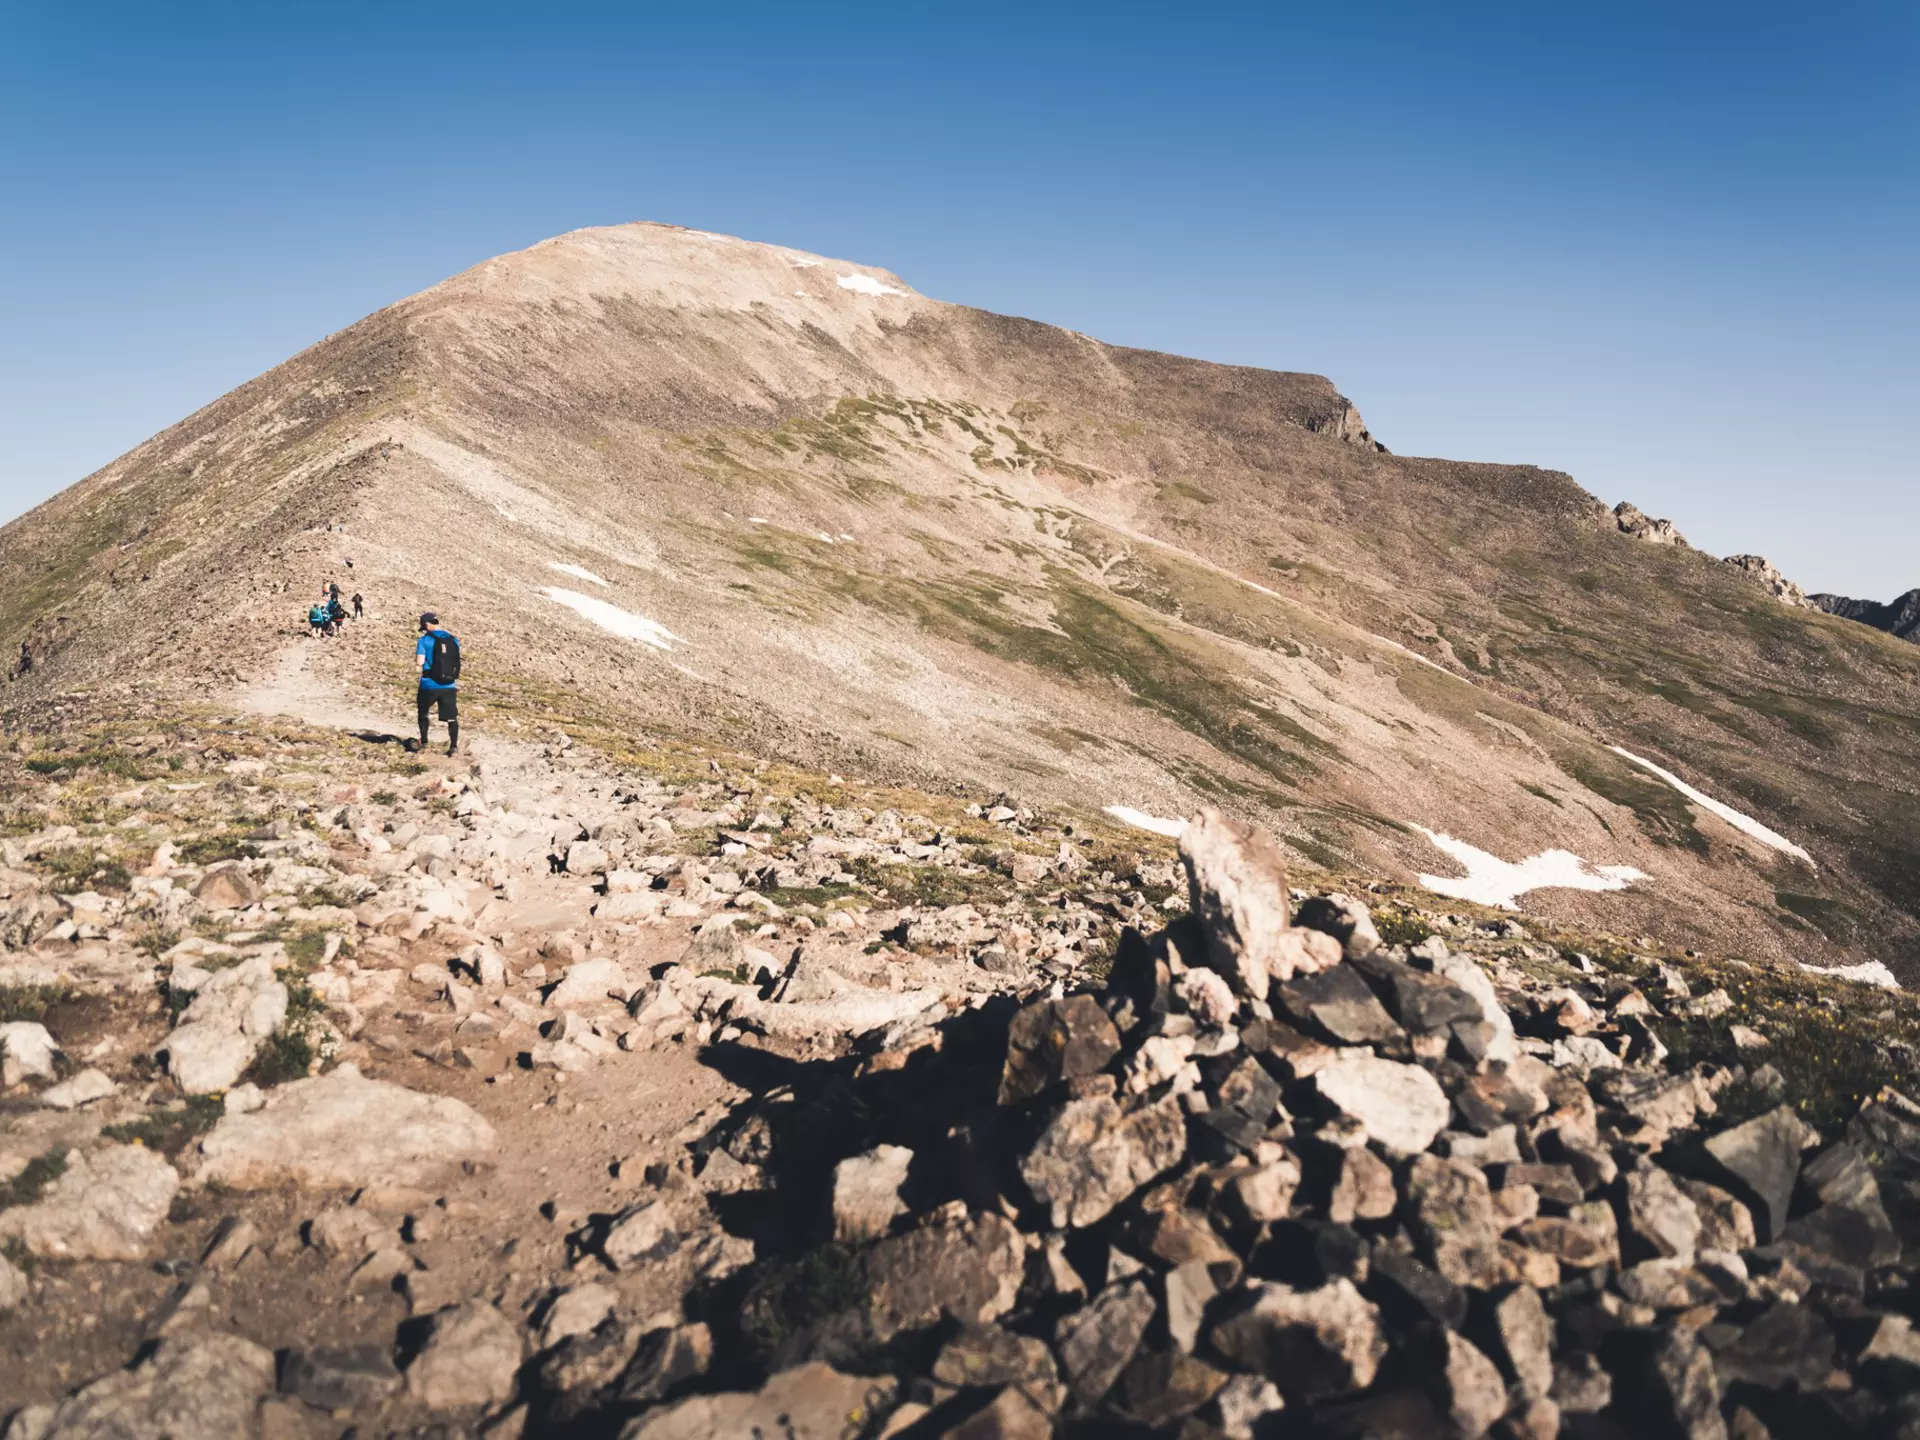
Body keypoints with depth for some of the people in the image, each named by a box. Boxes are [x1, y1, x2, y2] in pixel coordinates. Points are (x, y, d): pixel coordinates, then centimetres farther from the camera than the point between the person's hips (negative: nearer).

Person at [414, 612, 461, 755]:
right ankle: (454, 746, -10)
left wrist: (416, 654, 8)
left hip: (429, 685, -2)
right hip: (449, 686, 2)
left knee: (422, 712, 21)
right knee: (452, 717, 2)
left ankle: (424, 743, 22)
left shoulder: (425, 640, -7)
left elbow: (420, 661, -12)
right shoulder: (453, 640, 6)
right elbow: (456, 663, 8)